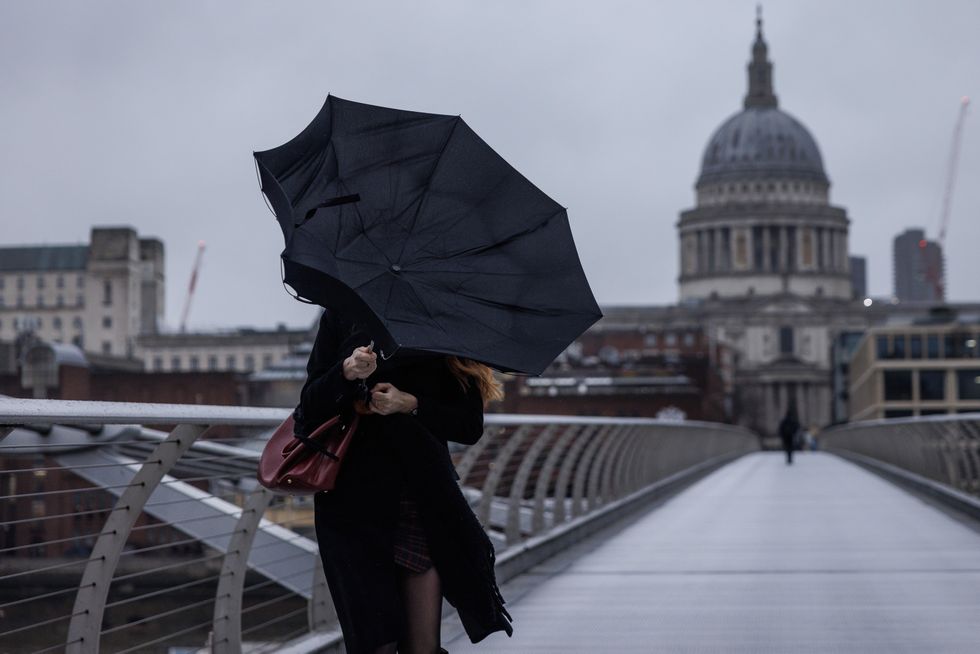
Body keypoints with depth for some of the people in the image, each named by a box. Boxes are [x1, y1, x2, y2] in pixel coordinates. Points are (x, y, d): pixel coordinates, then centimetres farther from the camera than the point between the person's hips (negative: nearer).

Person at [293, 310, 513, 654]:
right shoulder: (341, 315, 8)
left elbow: (470, 426, 3)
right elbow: (311, 406, 1)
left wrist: (411, 404, -12)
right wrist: (346, 373, -18)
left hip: (424, 499, 1)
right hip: (354, 494, -1)